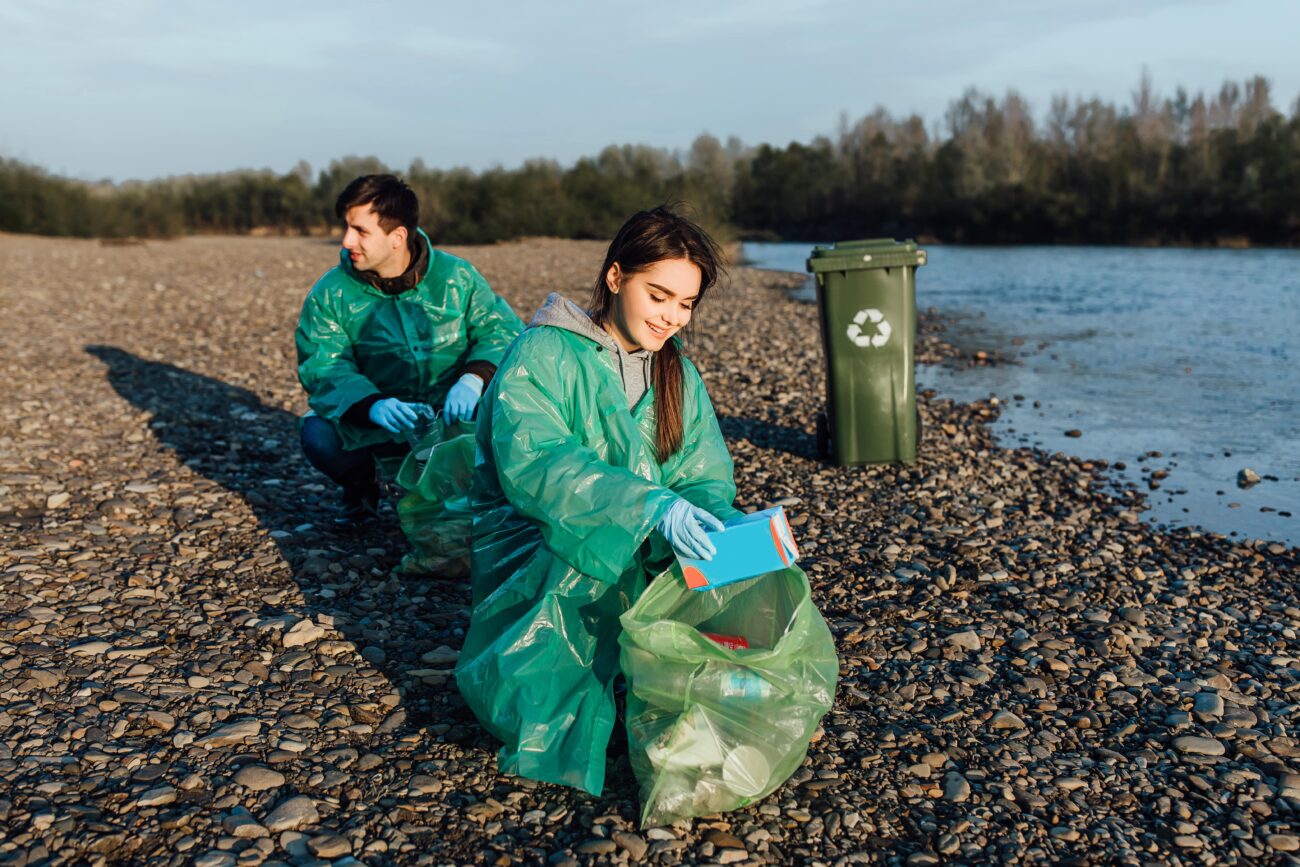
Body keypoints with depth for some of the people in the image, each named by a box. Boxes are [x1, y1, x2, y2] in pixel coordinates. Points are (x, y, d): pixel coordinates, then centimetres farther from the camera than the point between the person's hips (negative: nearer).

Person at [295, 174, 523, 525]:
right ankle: (360, 484, 9)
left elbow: (501, 329, -7)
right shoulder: (329, 295, -6)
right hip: (372, 425, 0)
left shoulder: (456, 276, -5)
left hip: (449, 414, 0)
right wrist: (372, 406, -36)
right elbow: (322, 368, -15)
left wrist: (474, 378, -28)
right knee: (318, 435, -29)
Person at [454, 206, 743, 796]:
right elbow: (531, 464, -28)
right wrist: (650, 506, -43)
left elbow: (706, 482, 1)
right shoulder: (545, 354, -11)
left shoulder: (678, 374, 9)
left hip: (635, 565, 6)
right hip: (533, 550, -5)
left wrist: (719, 529, -25)